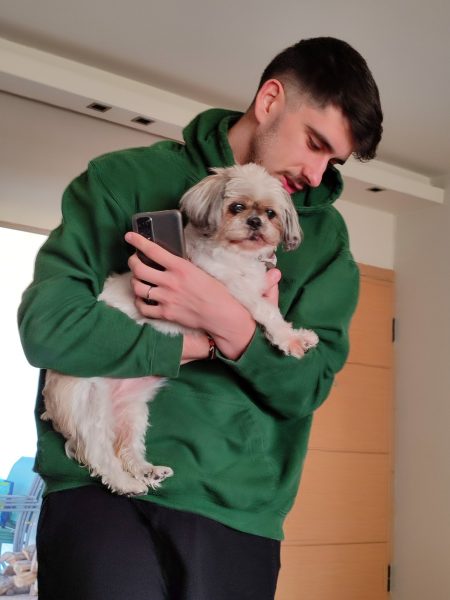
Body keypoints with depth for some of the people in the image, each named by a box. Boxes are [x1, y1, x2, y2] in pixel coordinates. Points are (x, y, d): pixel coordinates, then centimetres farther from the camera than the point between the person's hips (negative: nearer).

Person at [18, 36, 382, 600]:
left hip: (239, 513, 3)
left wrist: (228, 324, -15)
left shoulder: (325, 234, 10)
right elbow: (46, 324, -8)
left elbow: (307, 387, 3)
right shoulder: (127, 178, 2)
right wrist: (204, 342, -8)